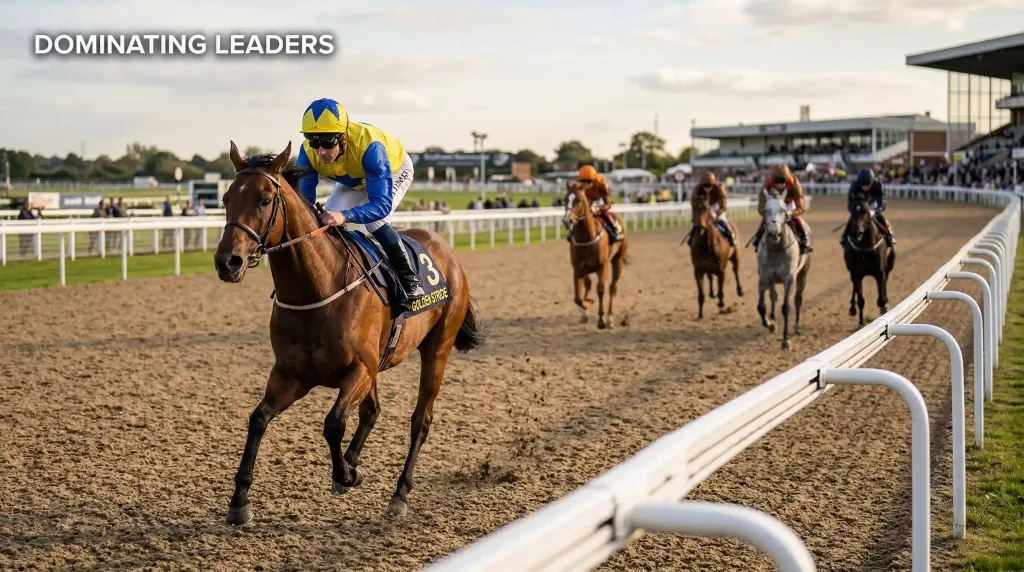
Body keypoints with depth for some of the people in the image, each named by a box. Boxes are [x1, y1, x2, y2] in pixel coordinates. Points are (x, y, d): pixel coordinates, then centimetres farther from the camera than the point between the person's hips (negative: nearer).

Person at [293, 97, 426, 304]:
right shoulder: (308, 152, -33)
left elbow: (382, 204, -51)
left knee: (374, 221, -28)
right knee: (325, 221, -9)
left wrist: (345, 216, -68)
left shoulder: (368, 146, -47)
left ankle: (410, 279, -11)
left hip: (394, 169, -5)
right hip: (354, 180, 5)